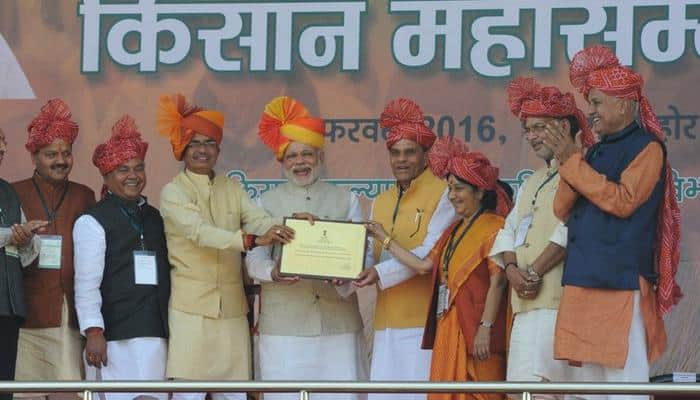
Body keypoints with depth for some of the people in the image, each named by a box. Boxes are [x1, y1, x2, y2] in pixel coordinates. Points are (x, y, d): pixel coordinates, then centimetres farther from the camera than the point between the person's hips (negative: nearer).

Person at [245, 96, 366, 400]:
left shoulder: (346, 201, 15)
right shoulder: (267, 203, 12)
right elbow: (255, 257, 5)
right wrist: (273, 272, -18)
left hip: (338, 320, 1)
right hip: (284, 322, -1)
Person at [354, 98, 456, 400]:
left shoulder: (443, 195, -2)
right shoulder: (380, 203, 20)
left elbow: (431, 253, -11)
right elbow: (370, 255, 15)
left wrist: (381, 272, -20)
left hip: (424, 319, -6)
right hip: (387, 321, 6)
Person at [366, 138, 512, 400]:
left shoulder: (494, 227, -9)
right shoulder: (455, 229, 20)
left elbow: (497, 282, -15)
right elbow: (424, 265, 14)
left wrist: (485, 328, -21)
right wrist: (384, 239, 15)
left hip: (473, 330, -9)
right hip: (448, 329, 9)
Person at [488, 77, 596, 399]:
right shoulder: (532, 183, 27)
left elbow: (571, 231, -14)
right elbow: (509, 231, 19)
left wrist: (534, 272, -12)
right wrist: (512, 270, -1)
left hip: (559, 301, -9)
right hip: (525, 302, 9)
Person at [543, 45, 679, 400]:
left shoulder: (646, 147, -2)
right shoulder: (597, 151, 20)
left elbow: (623, 201, -15)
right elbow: (562, 210, 14)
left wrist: (573, 162, -11)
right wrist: (568, 162, -3)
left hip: (621, 281, -8)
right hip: (584, 282, 8)